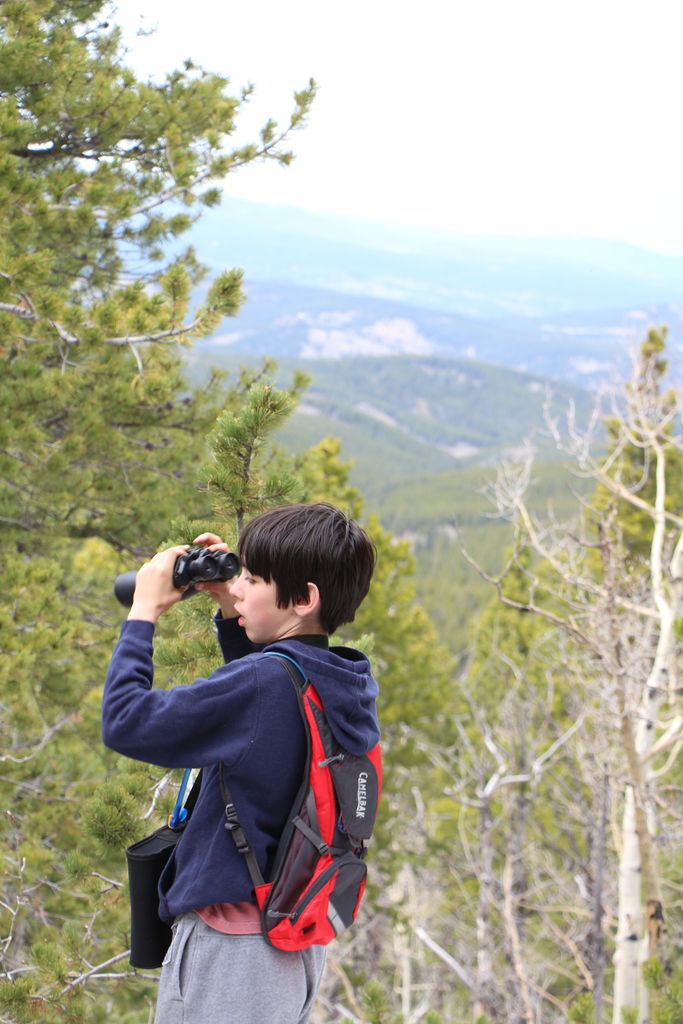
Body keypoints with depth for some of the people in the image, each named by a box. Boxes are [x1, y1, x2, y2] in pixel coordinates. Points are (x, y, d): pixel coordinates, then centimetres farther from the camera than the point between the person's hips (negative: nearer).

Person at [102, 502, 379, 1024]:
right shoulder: (349, 682, 3)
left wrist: (143, 613, -8)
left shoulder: (264, 683, -23)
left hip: (233, 951, -9)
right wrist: (229, 610, 15)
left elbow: (126, 723, -19)